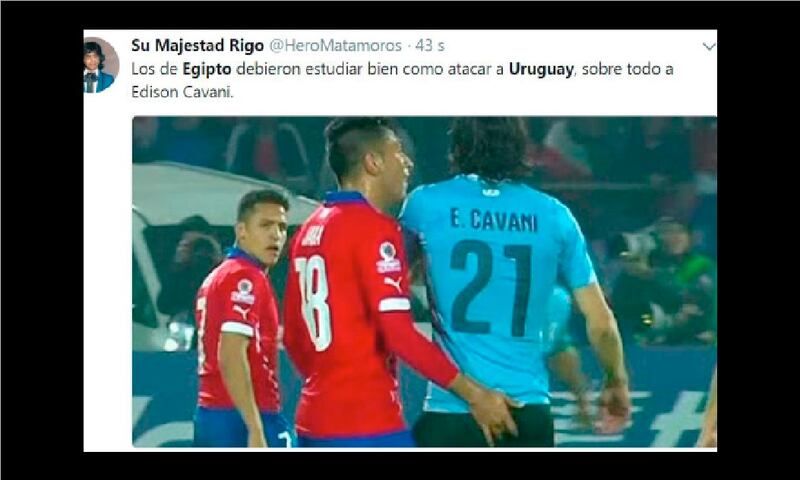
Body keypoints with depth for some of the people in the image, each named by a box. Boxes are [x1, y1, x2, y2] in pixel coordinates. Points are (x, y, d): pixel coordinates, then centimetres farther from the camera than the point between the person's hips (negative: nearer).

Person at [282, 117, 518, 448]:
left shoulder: (310, 231, 14)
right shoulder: (374, 228, -12)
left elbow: (292, 336, 19)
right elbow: (399, 334, -18)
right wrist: (474, 394, -14)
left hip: (314, 421, 9)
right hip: (367, 425, -9)